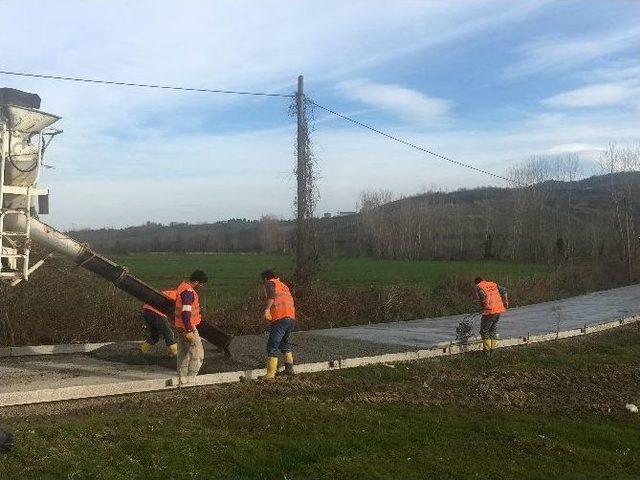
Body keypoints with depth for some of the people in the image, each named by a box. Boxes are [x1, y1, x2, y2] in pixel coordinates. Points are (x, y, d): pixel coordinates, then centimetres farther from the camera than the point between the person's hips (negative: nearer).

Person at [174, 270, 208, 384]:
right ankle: (190, 378, -1)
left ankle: (183, 377, 24)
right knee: (197, 352, -3)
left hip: (180, 326, 10)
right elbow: (185, 312, -27)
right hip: (187, 326, -10)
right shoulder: (188, 292, -22)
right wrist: (189, 330, -25)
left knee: (183, 353, 16)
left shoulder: (182, 286, 10)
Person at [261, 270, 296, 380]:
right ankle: (289, 367, 21)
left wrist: (267, 310, -22)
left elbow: (271, 295, -14)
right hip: (291, 318, 8)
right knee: (284, 342, 27)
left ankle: (270, 374, -7)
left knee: (272, 346, -4)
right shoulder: (283, 286, 30)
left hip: (279, 318, -8)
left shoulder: (270, 283, 8)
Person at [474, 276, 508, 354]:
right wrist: (506, 302, 5)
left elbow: (482, 295, -17)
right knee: (494, 330, 21)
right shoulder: (493, 284, 19)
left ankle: (487, 350, 11)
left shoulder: (479, 287, 4)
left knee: (484, 331, 9)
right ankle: (493, 349, 24)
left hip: (489, 311, -6)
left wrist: (484, 307, -7)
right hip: (499, 310, 6)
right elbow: (503, 290, 5)